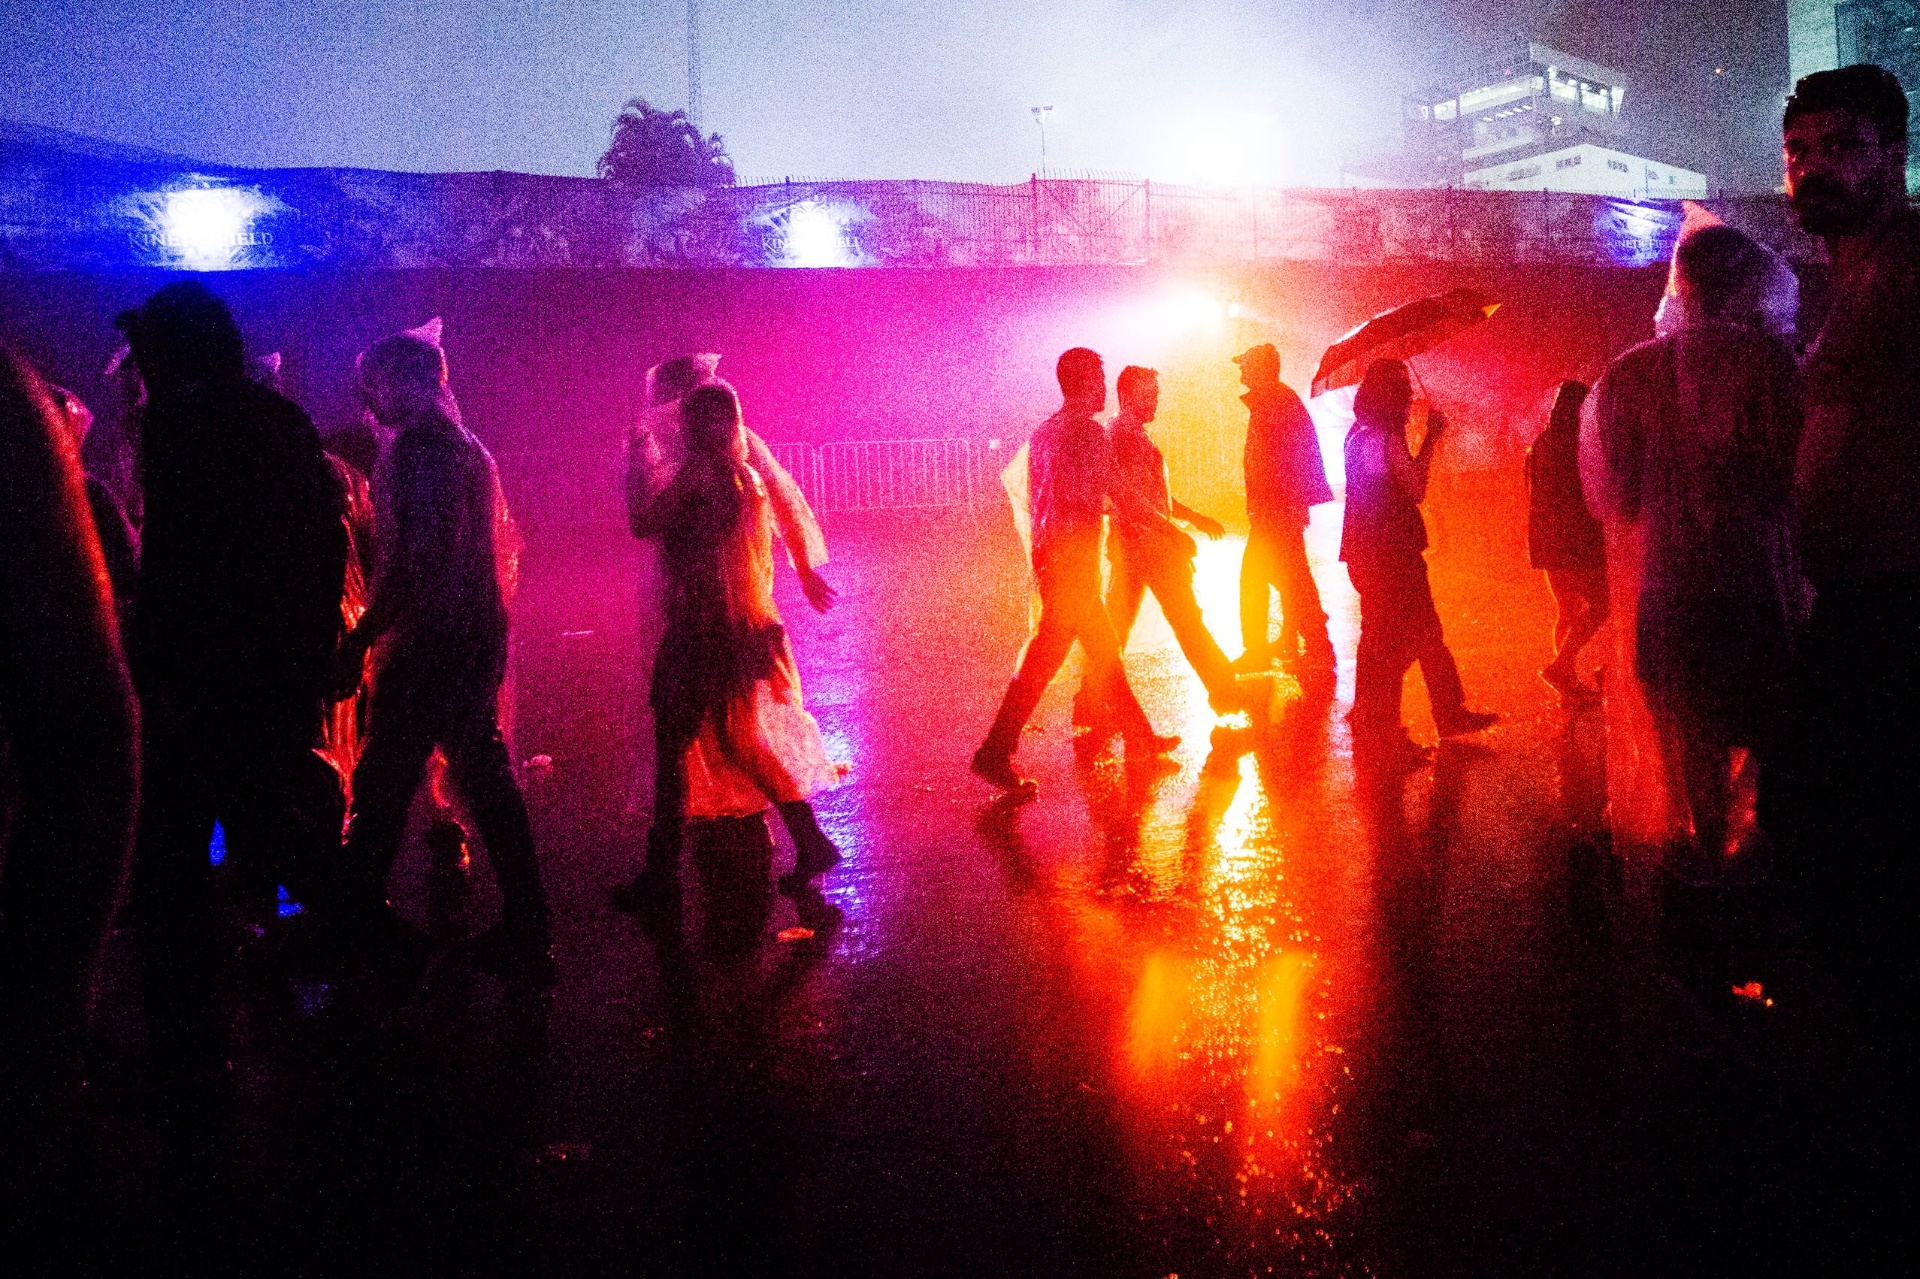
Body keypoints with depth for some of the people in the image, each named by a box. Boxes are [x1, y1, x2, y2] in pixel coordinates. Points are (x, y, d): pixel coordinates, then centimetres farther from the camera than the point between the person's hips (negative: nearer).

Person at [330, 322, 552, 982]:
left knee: (381, 786, -1)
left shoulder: (415, 448, -12)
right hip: (480, 638, 9)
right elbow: (504, 546, 21)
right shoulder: (471, 447, 16)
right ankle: (526, 935, 18)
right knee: (488, 780, 12)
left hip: (426, 647, -9)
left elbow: (407, 563, -21)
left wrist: (356, 643, -19)